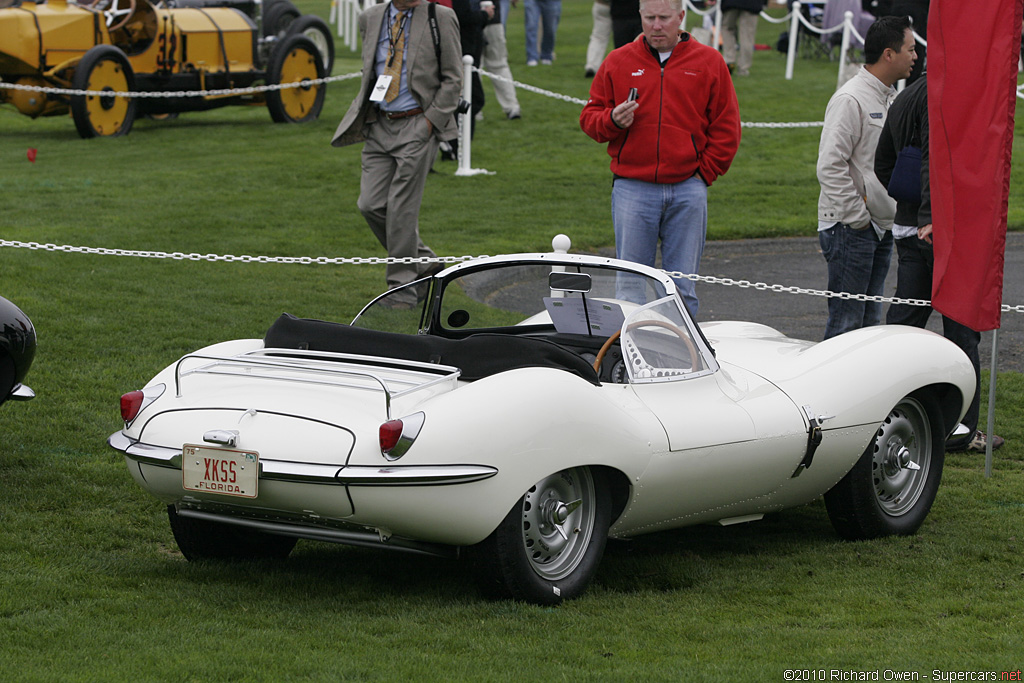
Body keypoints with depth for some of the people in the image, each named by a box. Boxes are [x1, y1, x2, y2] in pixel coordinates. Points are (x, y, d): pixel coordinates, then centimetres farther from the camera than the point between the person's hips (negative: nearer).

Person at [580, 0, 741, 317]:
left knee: (682, 287, 2)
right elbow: (589, 117, 12)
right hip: (632, 190, 0)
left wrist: (704, 172, 0)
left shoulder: (709, 62, 6)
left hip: (688, 191, 0)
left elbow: (726, 128, 7)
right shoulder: (618, 62, 8)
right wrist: (612, 121, -9)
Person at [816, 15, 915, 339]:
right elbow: (830, 166, -20)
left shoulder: (890, 98, 14)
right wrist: (857, 217, -17)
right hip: (849, 228, -9)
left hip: (881, 227, 9)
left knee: (869, 319, 12)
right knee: (846, 322, -8)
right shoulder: (851, 100, -15)